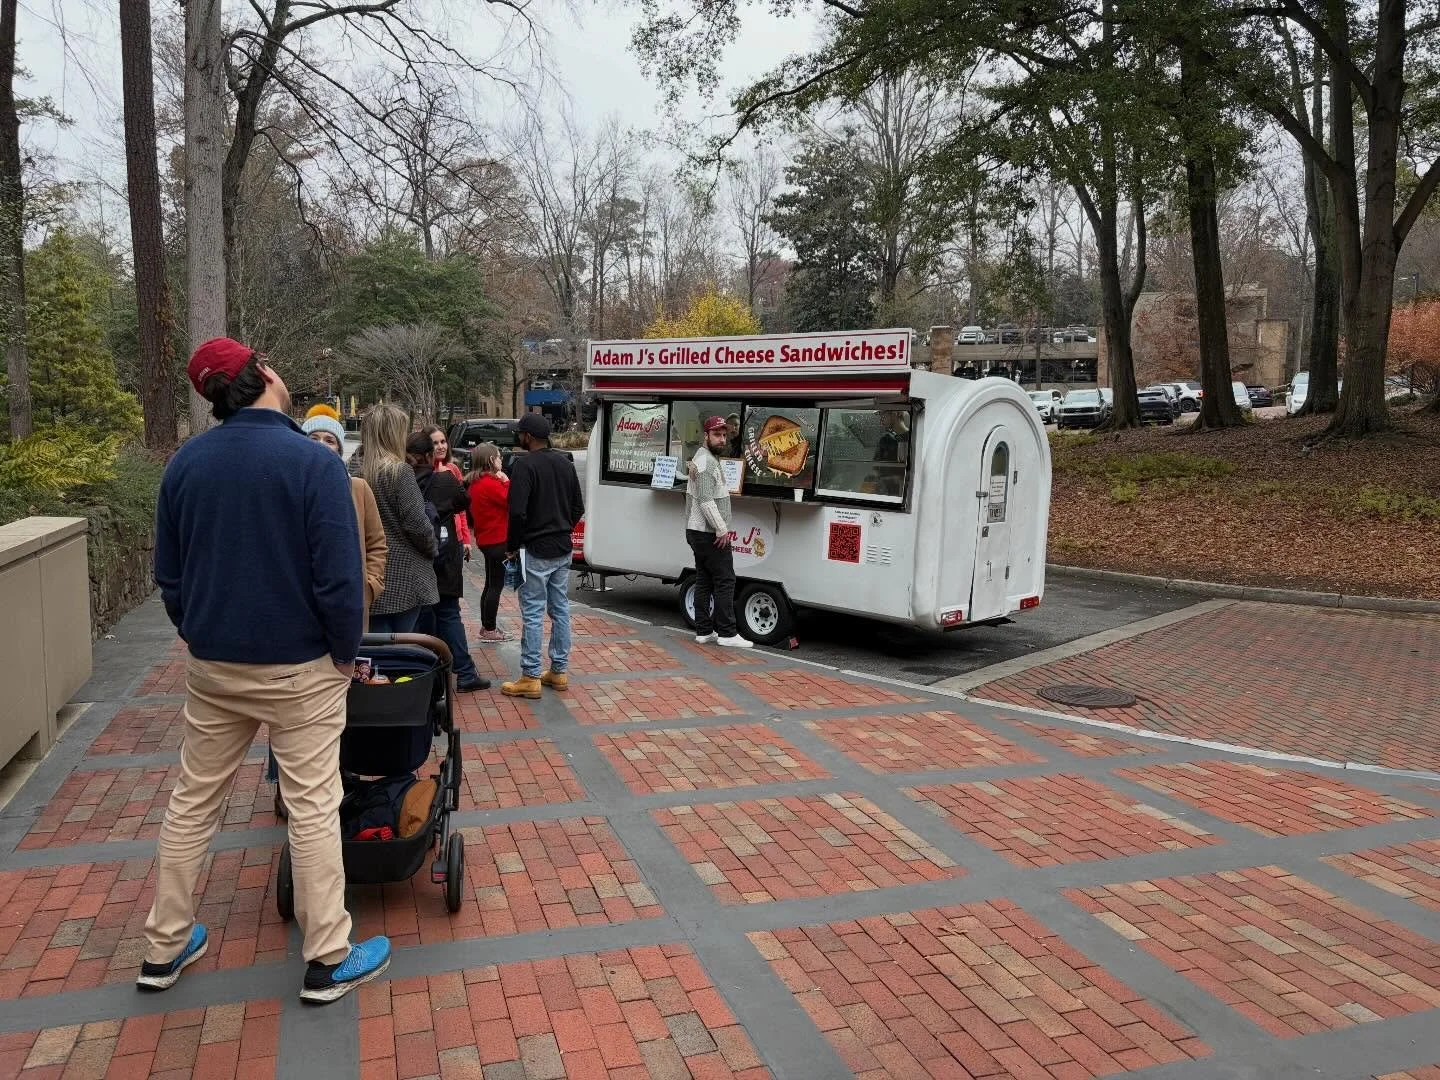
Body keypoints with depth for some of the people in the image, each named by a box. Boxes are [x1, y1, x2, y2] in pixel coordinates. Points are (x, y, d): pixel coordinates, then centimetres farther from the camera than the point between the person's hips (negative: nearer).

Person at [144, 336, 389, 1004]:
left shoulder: (184, 463, 0)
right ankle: (327, 961, 15)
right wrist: (346, 651, -5)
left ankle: (164, 949, 31)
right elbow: (339, 577, -20)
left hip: (212, 667, 6)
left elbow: (168, 574, 7)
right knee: (313, 810, 4)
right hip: (299, 670, -5)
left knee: (192, 802, 18)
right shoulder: (313, 462, -18)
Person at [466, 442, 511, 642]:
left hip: (487, 539, 10)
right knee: (496, 585, -3)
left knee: (491, 584, 18)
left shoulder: (477, 482, 11)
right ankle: (490, 629, 2)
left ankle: (487, 626, 26)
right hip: (497, 540, -10)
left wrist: (502, 482, 4)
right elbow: (510, 500, -19)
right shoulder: (490, 483, -20)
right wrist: (506, 481, -11)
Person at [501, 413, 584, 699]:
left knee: (533, 613, -2)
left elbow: (518, 512, -21)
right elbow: (578, 507, 13)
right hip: (563, 549, 7)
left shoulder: (524, 464, -14)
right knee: (560, 609, 12)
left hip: (536, 550, -7)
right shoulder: (565, 463, 10)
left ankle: (530, 678, 2)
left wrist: (512, 546, -8)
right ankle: (559, 672, 20)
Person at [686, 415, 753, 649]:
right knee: (725, 580, -7)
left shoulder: (705, 458, 19)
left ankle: (704, 631, 13)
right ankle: (727, 633, -6)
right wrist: (722, 529, -20)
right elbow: (706, 500, -24)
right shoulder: (707, 462, -15)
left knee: (704, 581, 10)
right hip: (710, 534, -10)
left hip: (698, 531, 10)